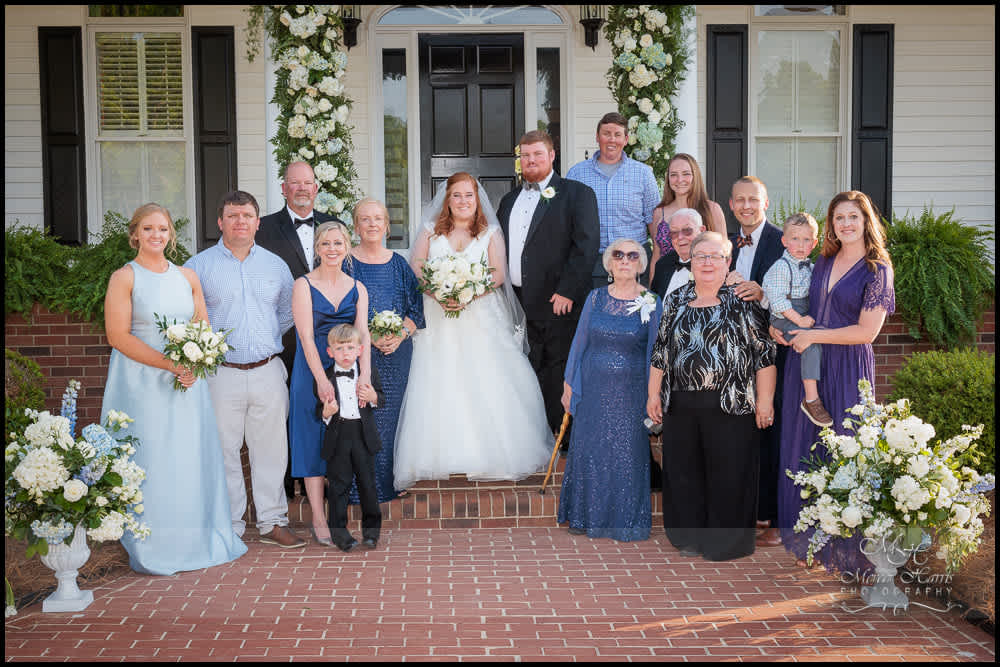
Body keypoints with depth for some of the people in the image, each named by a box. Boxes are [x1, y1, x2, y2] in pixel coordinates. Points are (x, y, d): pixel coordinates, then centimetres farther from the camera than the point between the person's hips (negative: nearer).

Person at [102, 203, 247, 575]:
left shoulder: (187, 276, 11)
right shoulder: (124, 278, -3)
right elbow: (118, 336, -10)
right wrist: (170, 364, -17)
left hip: (187, 380, 4)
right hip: (142, 383, -4)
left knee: (192, 458, 6)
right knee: (150, 462, -2)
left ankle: (199, 540, 19)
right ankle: (152, 551, 9)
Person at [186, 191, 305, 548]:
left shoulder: (275, 265, 11)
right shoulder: (198, 266, 1)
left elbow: (288, 313, 21)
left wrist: (269, 341, 12)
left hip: (268, 372, 3)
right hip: (221, 375, -2)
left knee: (270, 448, 6)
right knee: (224, 451, 1)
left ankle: (272, 522, 17)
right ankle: (229, 526, 12)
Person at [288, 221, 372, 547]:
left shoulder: (357, 288, 9)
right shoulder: (304, 285, -2)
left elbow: (363, 334, -1)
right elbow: (306, 337, -11)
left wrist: (364, 374, -17)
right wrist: (322, 380, -21)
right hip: (313, 374, -3)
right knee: (315, 443, -2)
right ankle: (319, 522, 2)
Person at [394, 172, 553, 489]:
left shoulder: (490, 233, 10)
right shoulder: (430, 231, 12)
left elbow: (498, 274, -1)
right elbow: (416, 268, 3)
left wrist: (469, 294, -17)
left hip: (480, 317, -1)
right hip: (437, 317, 1)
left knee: (485, 378, -9)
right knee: (437, 382, -6)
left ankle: (488, 454, -4)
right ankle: (442, 454, -2)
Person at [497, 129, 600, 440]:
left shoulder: (577, 193, -1)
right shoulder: (509, 200, 18)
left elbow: (586, 246, -10)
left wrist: (566, 292, -17)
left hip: (559, 303, -5)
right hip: (518, 304, 6)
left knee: (558, 374, -1)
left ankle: (560, 441, 8)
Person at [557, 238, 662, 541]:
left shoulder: (651, 303, -4)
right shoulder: (596, 298, 4)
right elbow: (580, 341, 9)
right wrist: (569, 384, 8)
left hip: (630, 392, -2)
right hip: (593, 390, 3)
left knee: (627, 453, 3)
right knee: (588, 450, 8)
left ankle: (625, 519, 20)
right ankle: (585, 516, 25)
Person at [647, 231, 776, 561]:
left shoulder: (742, 301, -1)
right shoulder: (676, 301, 12)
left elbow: (764, 352, -3)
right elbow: (660, 351, 16)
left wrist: (765, 399, -7)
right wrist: (653, 394, 12)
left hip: (731, 405, -4)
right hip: (680, 405, 4)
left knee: (728, 471, 1)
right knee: (683, 470, 9)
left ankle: (726, 541, 15)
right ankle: (691, 536, 24)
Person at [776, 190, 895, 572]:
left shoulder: (877, 269, -5)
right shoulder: (823, 262, 12)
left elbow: (867, 330, -12)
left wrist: (812, 336, -11)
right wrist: (781, 326, 3)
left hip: (847, 369, -5)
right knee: (803, 449, 7)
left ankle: (845, 548, 10)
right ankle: (810, 540, 18)